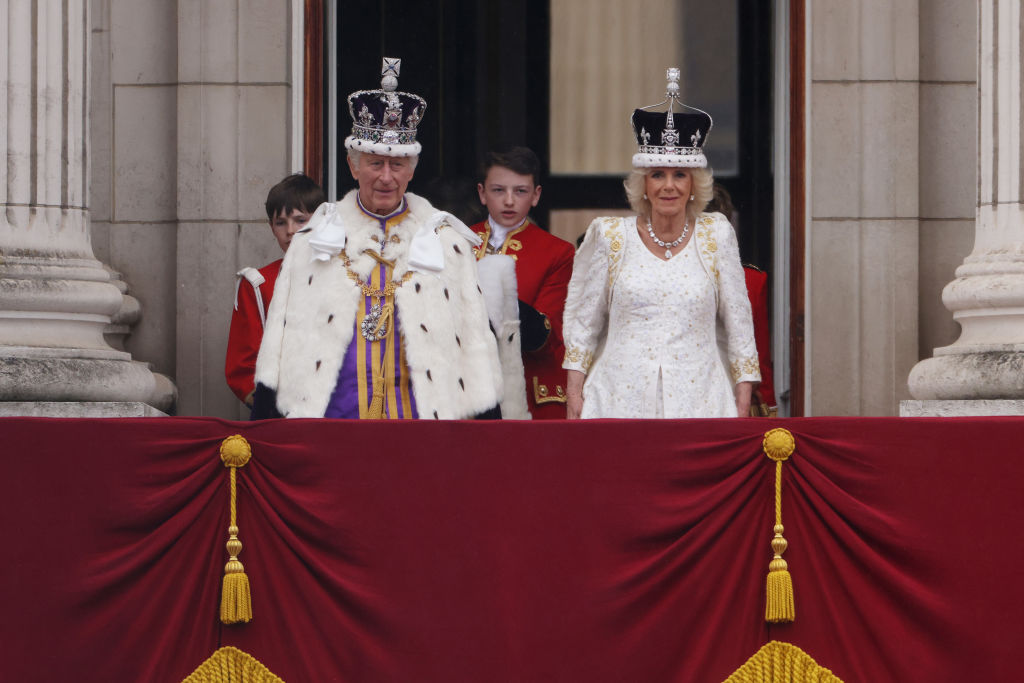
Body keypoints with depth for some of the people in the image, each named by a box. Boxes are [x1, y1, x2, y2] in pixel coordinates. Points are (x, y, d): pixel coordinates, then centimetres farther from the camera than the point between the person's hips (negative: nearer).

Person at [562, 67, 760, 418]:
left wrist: (743, 401, 6)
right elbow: (582, 321, 12)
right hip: (621, 398, 0)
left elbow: (737, 321, 10)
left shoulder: (716, 235, 7)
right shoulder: (610, 236, 6)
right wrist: (574, 392, 7)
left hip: (698, 398, 0)